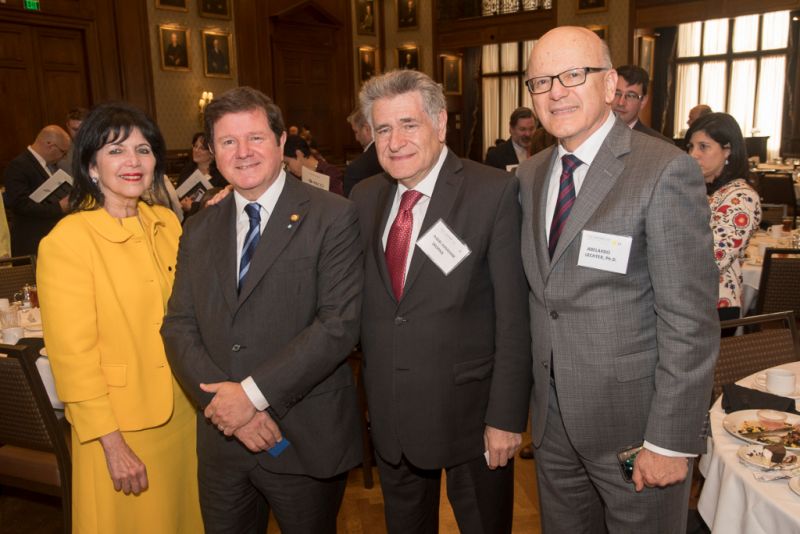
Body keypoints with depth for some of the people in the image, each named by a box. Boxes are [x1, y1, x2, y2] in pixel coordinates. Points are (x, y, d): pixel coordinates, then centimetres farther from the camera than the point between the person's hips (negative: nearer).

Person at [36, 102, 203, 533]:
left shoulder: (166, 222, 3)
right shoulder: (66, 242, -16)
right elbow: (73, 353, -16)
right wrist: (112, 442, -15)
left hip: (181, 412, 6)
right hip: (121, 425, -5)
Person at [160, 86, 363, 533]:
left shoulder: (332, 217, -9)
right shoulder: (199, 230, 7)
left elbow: (340, 324, -17)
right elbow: (179, 326, 3)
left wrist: (253, 392, -18)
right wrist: (223, 399, -12)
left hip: (306, 440, -4)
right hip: (221, 438, 4)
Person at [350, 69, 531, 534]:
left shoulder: (494, 191, -14)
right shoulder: (364, 197, 3)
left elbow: (513, 316, -14)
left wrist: (506, 416, -14)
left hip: (470, 409, -4)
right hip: (390, 412, 5)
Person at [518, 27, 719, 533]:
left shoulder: (666, 172, -16)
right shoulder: (530, 175, 5)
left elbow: (691, 320, -17)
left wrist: (672, 440, -16)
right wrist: (526, 396, 8)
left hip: (632, 417, -5)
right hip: (553, 416, 6)